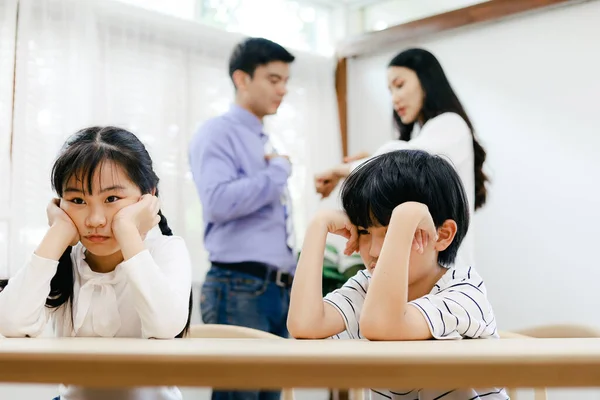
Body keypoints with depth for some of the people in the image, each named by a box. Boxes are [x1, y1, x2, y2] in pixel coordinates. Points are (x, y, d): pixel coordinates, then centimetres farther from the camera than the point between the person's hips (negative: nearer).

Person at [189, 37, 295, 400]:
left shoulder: (267, 144, 20)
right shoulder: (217, 133, -6)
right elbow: (220, 201, -24)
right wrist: (280, 170, -11)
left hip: (280, 290, 8)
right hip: (240, 290, -8)